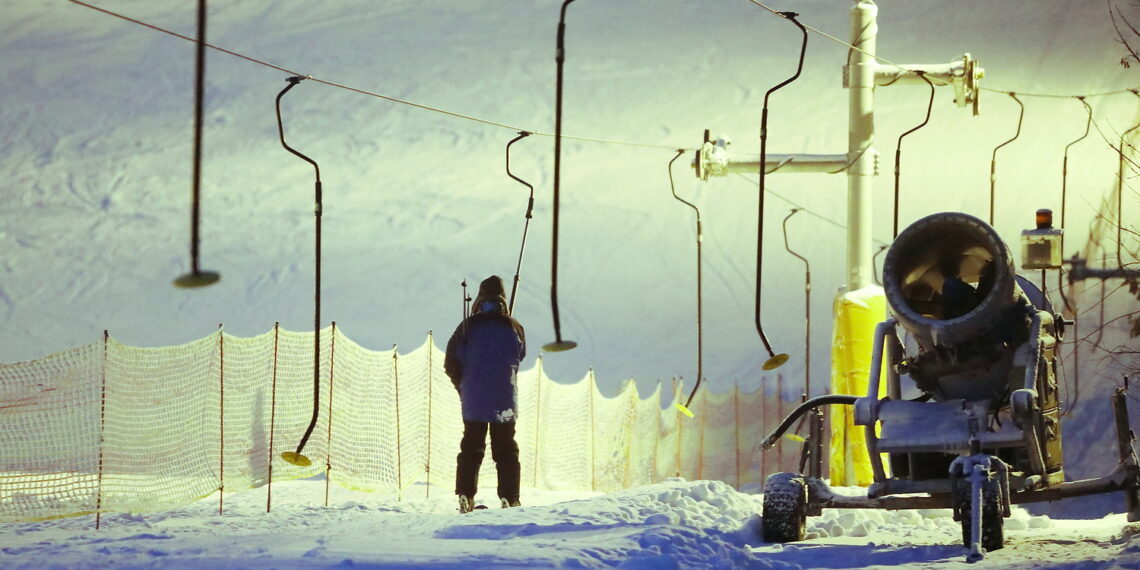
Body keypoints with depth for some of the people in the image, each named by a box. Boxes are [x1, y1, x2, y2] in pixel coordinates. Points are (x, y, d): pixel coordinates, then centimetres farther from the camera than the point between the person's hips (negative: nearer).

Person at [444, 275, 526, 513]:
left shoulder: (468, 326, -6)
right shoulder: (514, 328, -3)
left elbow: (451, 364, -3)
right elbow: (520, 357, 12)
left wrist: (462, 386, 13)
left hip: (473, 402, 0)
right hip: (505, 402, 0)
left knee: (471, 449, 9)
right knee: (506, 450, 7)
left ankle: (466, 496, 2)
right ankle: (509, 498, 1)